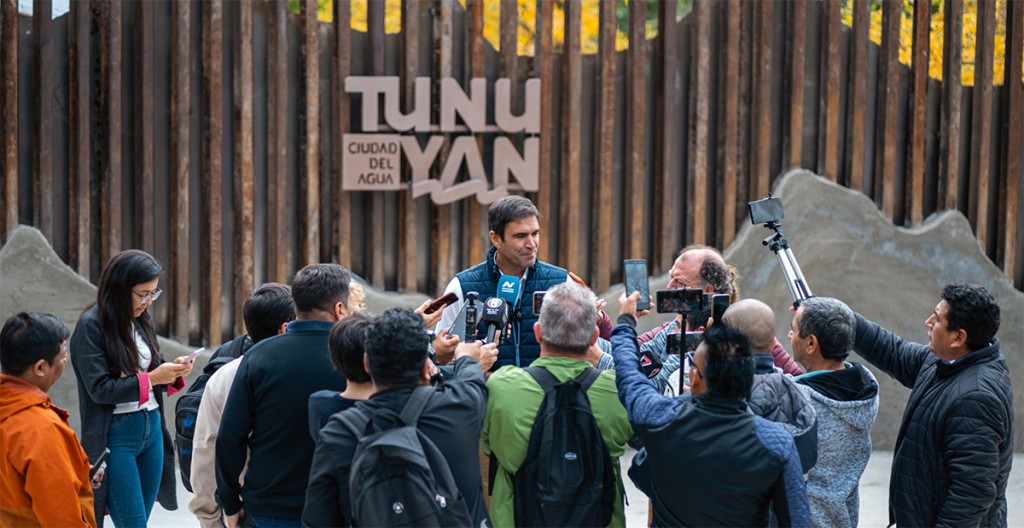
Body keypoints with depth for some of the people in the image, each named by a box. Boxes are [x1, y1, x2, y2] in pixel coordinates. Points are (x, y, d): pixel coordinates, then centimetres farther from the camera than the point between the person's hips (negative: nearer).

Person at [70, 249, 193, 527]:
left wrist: (172, 374, -6)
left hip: (151, 429, 7)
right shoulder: (91, 325, -11)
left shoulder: (142, 321, 9)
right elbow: (99, 388, -16)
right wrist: (151, 378, -19)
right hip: (115, 436, -7)